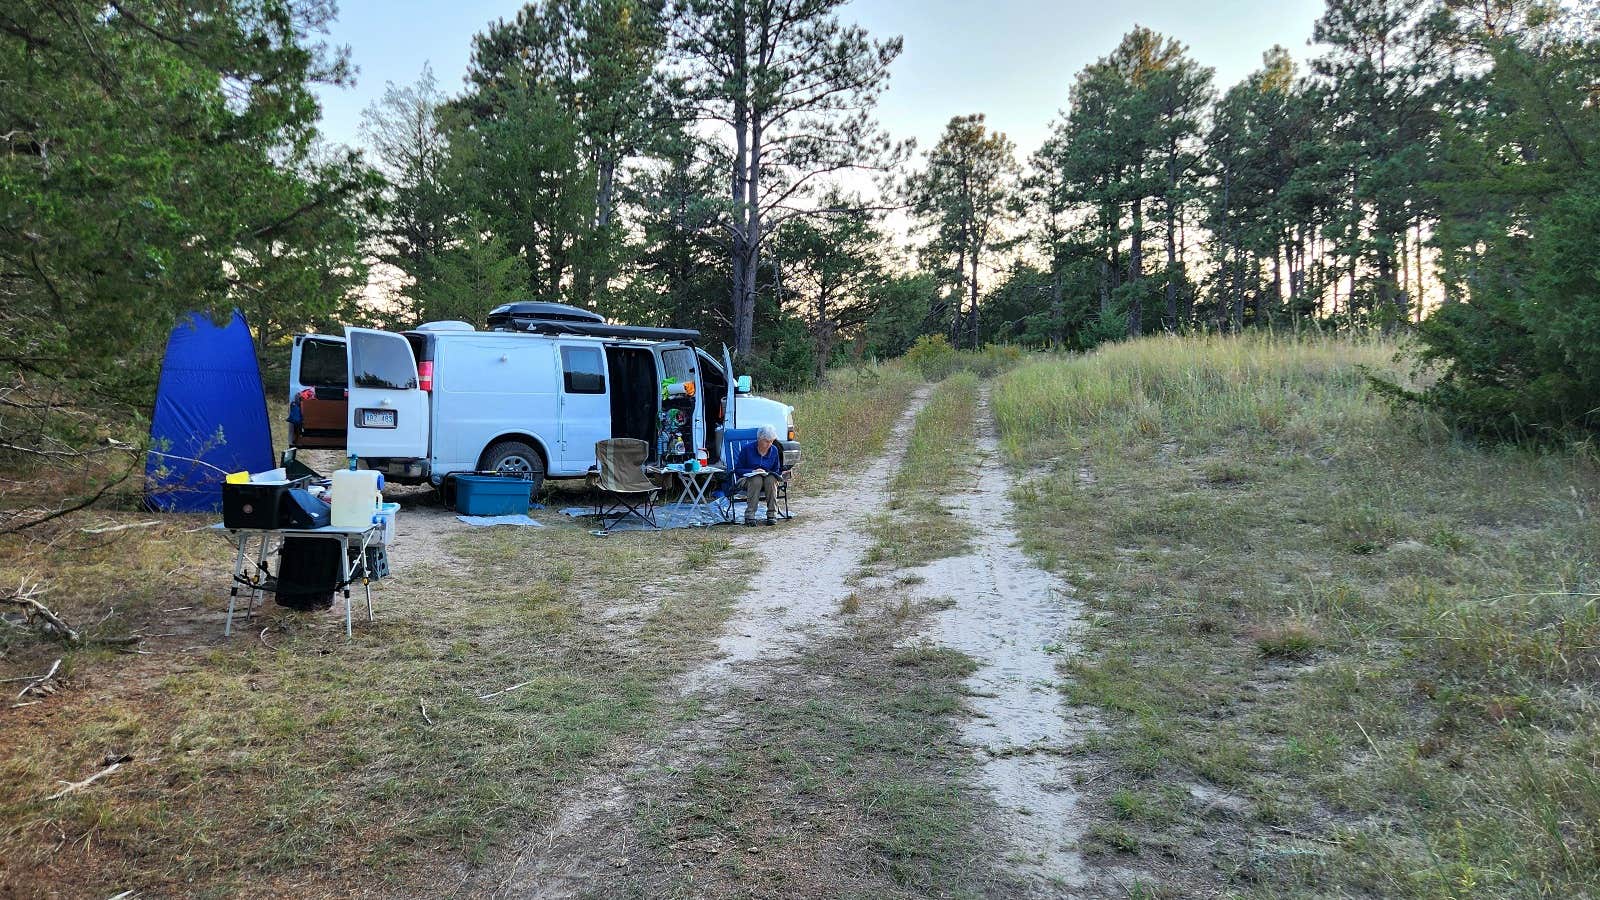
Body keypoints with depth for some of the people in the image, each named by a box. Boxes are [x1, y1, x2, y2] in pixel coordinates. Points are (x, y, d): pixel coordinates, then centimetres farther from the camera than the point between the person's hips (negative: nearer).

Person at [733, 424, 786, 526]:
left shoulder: (774, 450, 3)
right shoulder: (747, 449, -8)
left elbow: (776, 471, 16)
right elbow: (737, 470, -5)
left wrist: (776, 475, -8)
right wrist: (753, 471, -19)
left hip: (768, 479, 3)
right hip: (748, 480, -3)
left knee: (771, 479, -33)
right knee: (757, 479, -37)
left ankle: (772, 514, -29)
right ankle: (749, 515, -37)